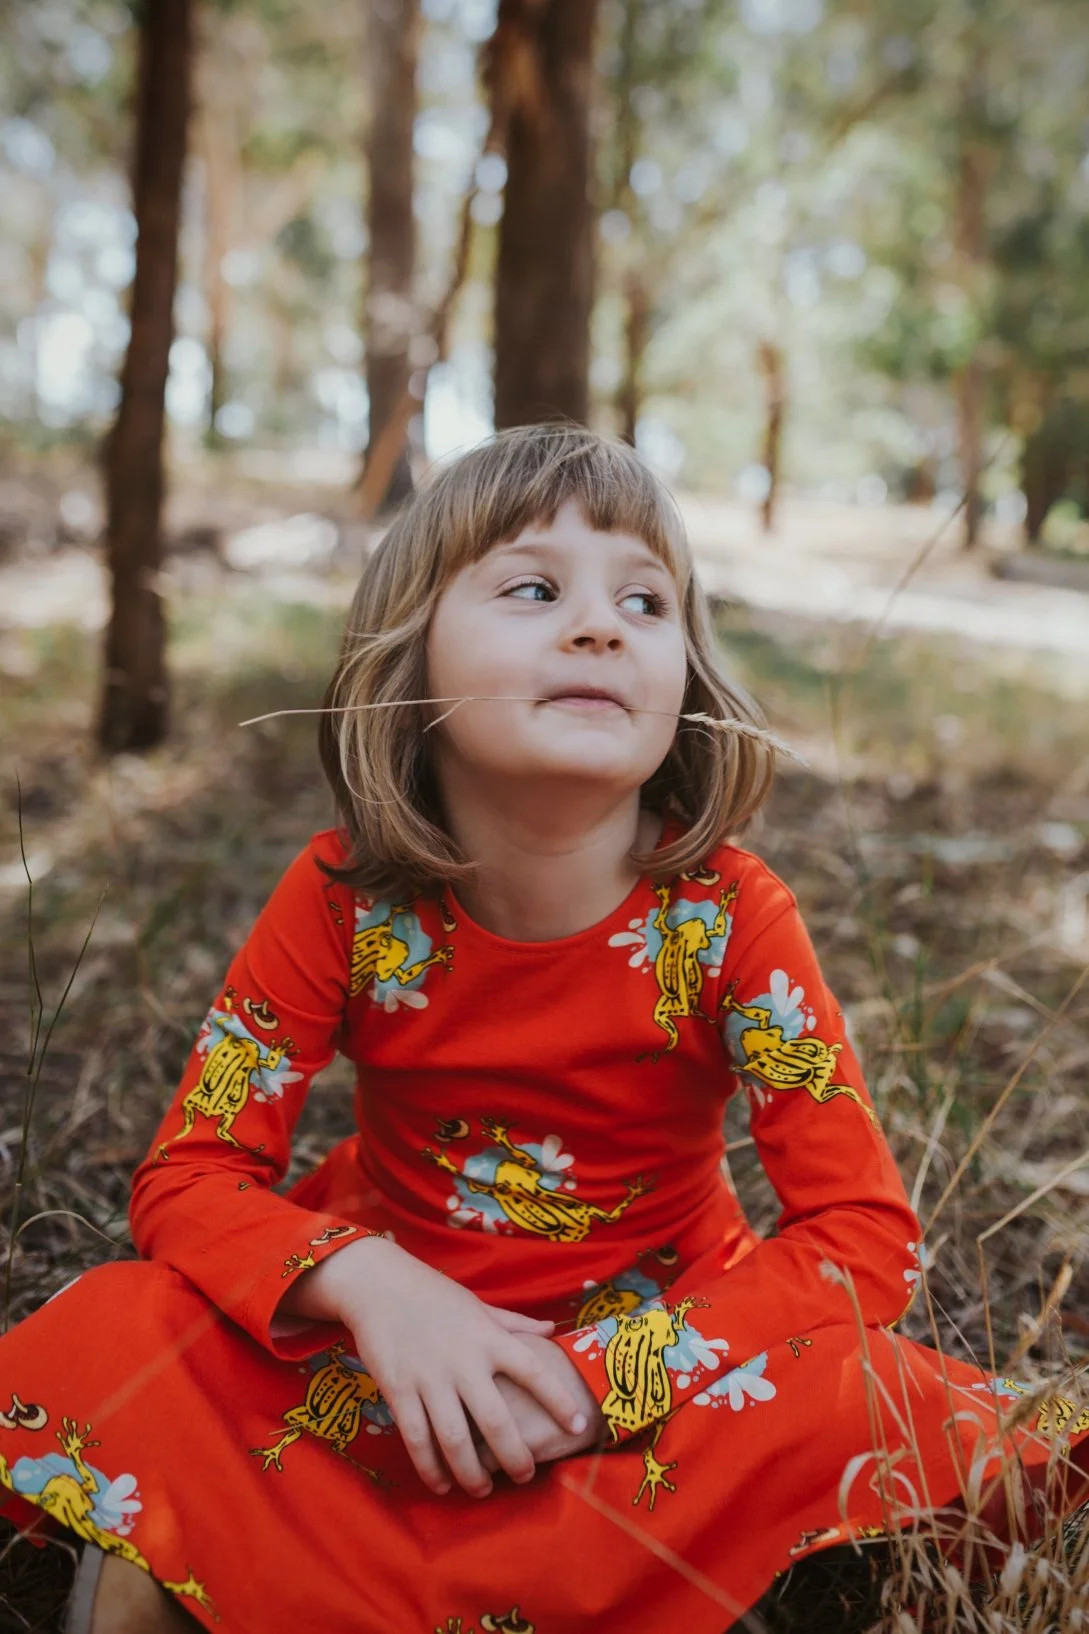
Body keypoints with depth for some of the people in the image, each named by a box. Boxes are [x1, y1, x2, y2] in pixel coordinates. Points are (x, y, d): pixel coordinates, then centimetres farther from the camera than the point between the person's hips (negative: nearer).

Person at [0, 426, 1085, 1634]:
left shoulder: (729, 915, -19)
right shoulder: (343, 898, -16)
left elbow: (867, 1235, -19)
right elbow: (186, 1174, -12)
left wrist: (591, 1375, -30)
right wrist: (367, 1286, -32)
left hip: (653, 1330, 1)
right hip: (404, 1300, 0)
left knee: (856, 1404, -32)